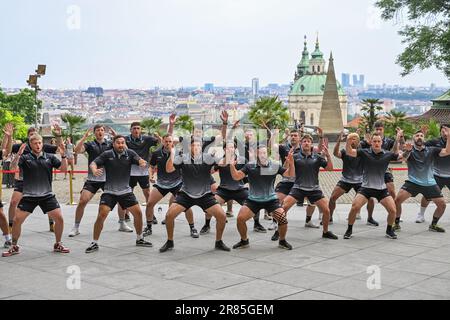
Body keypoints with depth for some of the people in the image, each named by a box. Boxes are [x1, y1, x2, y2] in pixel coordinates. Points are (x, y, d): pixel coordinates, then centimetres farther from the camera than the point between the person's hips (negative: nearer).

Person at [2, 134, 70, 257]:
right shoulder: (25, 158, -1)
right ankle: (14, 247, 14)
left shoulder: (50, 157, 4)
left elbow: (63, 168, 0)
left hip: (47, 195, 1)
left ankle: (58, 245, 14)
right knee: (17, 220, -5)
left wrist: (63, 155, -17)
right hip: (29, 196, -1)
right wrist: (18, 154, -28)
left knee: (59, 218, -6)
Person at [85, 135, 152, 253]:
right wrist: (94, 170, -38)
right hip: (109, 192, -3)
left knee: (138, 213, 3)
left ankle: (140, 239, 24)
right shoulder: (107, 154, -7)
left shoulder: (130, 153, -2)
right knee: (102, 215, -15)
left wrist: (142, 163, -39)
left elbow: (140, 160, -14)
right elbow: (94, 163, -15)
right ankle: (94, 243, -1)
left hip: (126, 191, 3)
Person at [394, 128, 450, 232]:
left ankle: (433, 225, 23)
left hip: (429, 183, 2)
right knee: (397, 200, -17)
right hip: (413, 182, -2)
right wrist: (407, 151, -45)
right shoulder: (410, 150, -1)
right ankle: (396, 223, 2)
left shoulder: (431, 150, 4)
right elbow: (403, 158, -22)